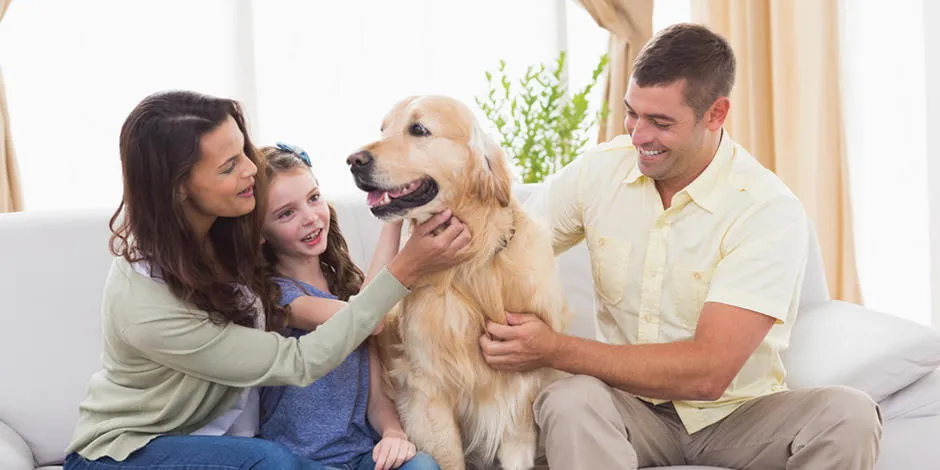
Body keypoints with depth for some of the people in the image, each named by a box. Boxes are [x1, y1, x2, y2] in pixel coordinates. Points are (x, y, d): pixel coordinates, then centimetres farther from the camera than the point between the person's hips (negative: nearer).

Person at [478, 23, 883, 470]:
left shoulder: (771, 211, -17)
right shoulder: (598, 171, -3)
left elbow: (708, 373, -23)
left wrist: (554, 350, -25)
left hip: (737, 413, 0)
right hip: (633, 409, 1)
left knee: (849, 415, -29)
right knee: (570, 400, -34)